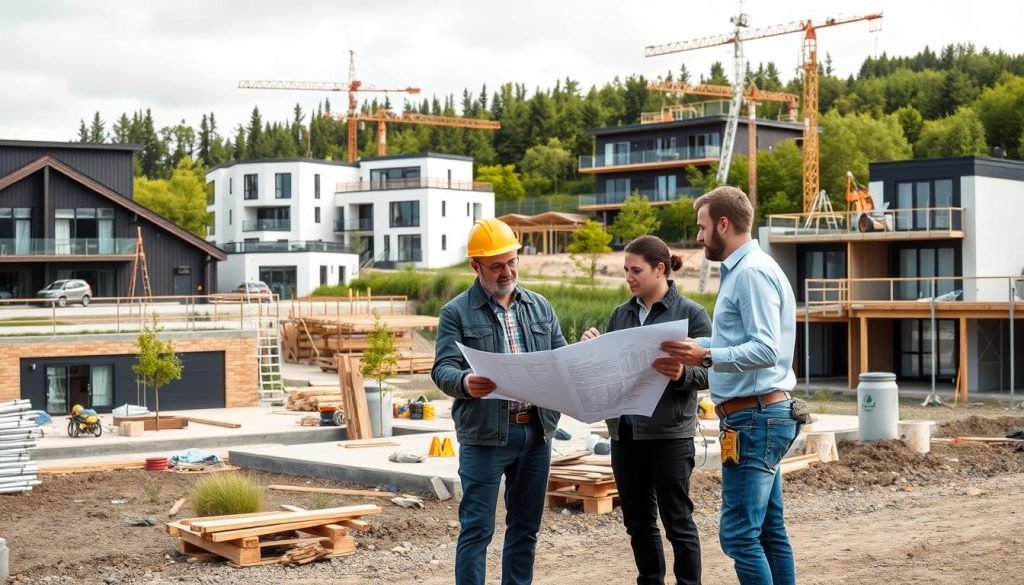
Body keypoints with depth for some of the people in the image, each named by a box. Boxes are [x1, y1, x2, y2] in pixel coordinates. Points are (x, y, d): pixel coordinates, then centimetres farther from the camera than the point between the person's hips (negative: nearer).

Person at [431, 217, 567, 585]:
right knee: (477, 529, -2)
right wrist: (465, 382, -34)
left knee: (525, 527, 13)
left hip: (536, 432, 5)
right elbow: (443, 369, -11)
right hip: (484, 436, -4)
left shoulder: (540, 307, 13)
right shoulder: (457, 312, -2)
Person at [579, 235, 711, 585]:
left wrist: (682, 374, -28)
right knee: (637, 520, 13)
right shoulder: (621, 314, 11)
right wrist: (593, 347, -6)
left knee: (677, 520, 1)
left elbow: (709, 372, -8)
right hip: (624, 430, 6)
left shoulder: (690, 313, -5)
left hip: (669, 433, -6)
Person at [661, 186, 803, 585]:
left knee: (738, 533, -11)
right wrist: (692, 348, 20)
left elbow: (766, 350, -23)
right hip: (761, 416, 11)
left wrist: (707, 356, -30)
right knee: (769, 531, 12)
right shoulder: (742, 270, 18)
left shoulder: (752, 272, -14)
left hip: (754, 417, -11)